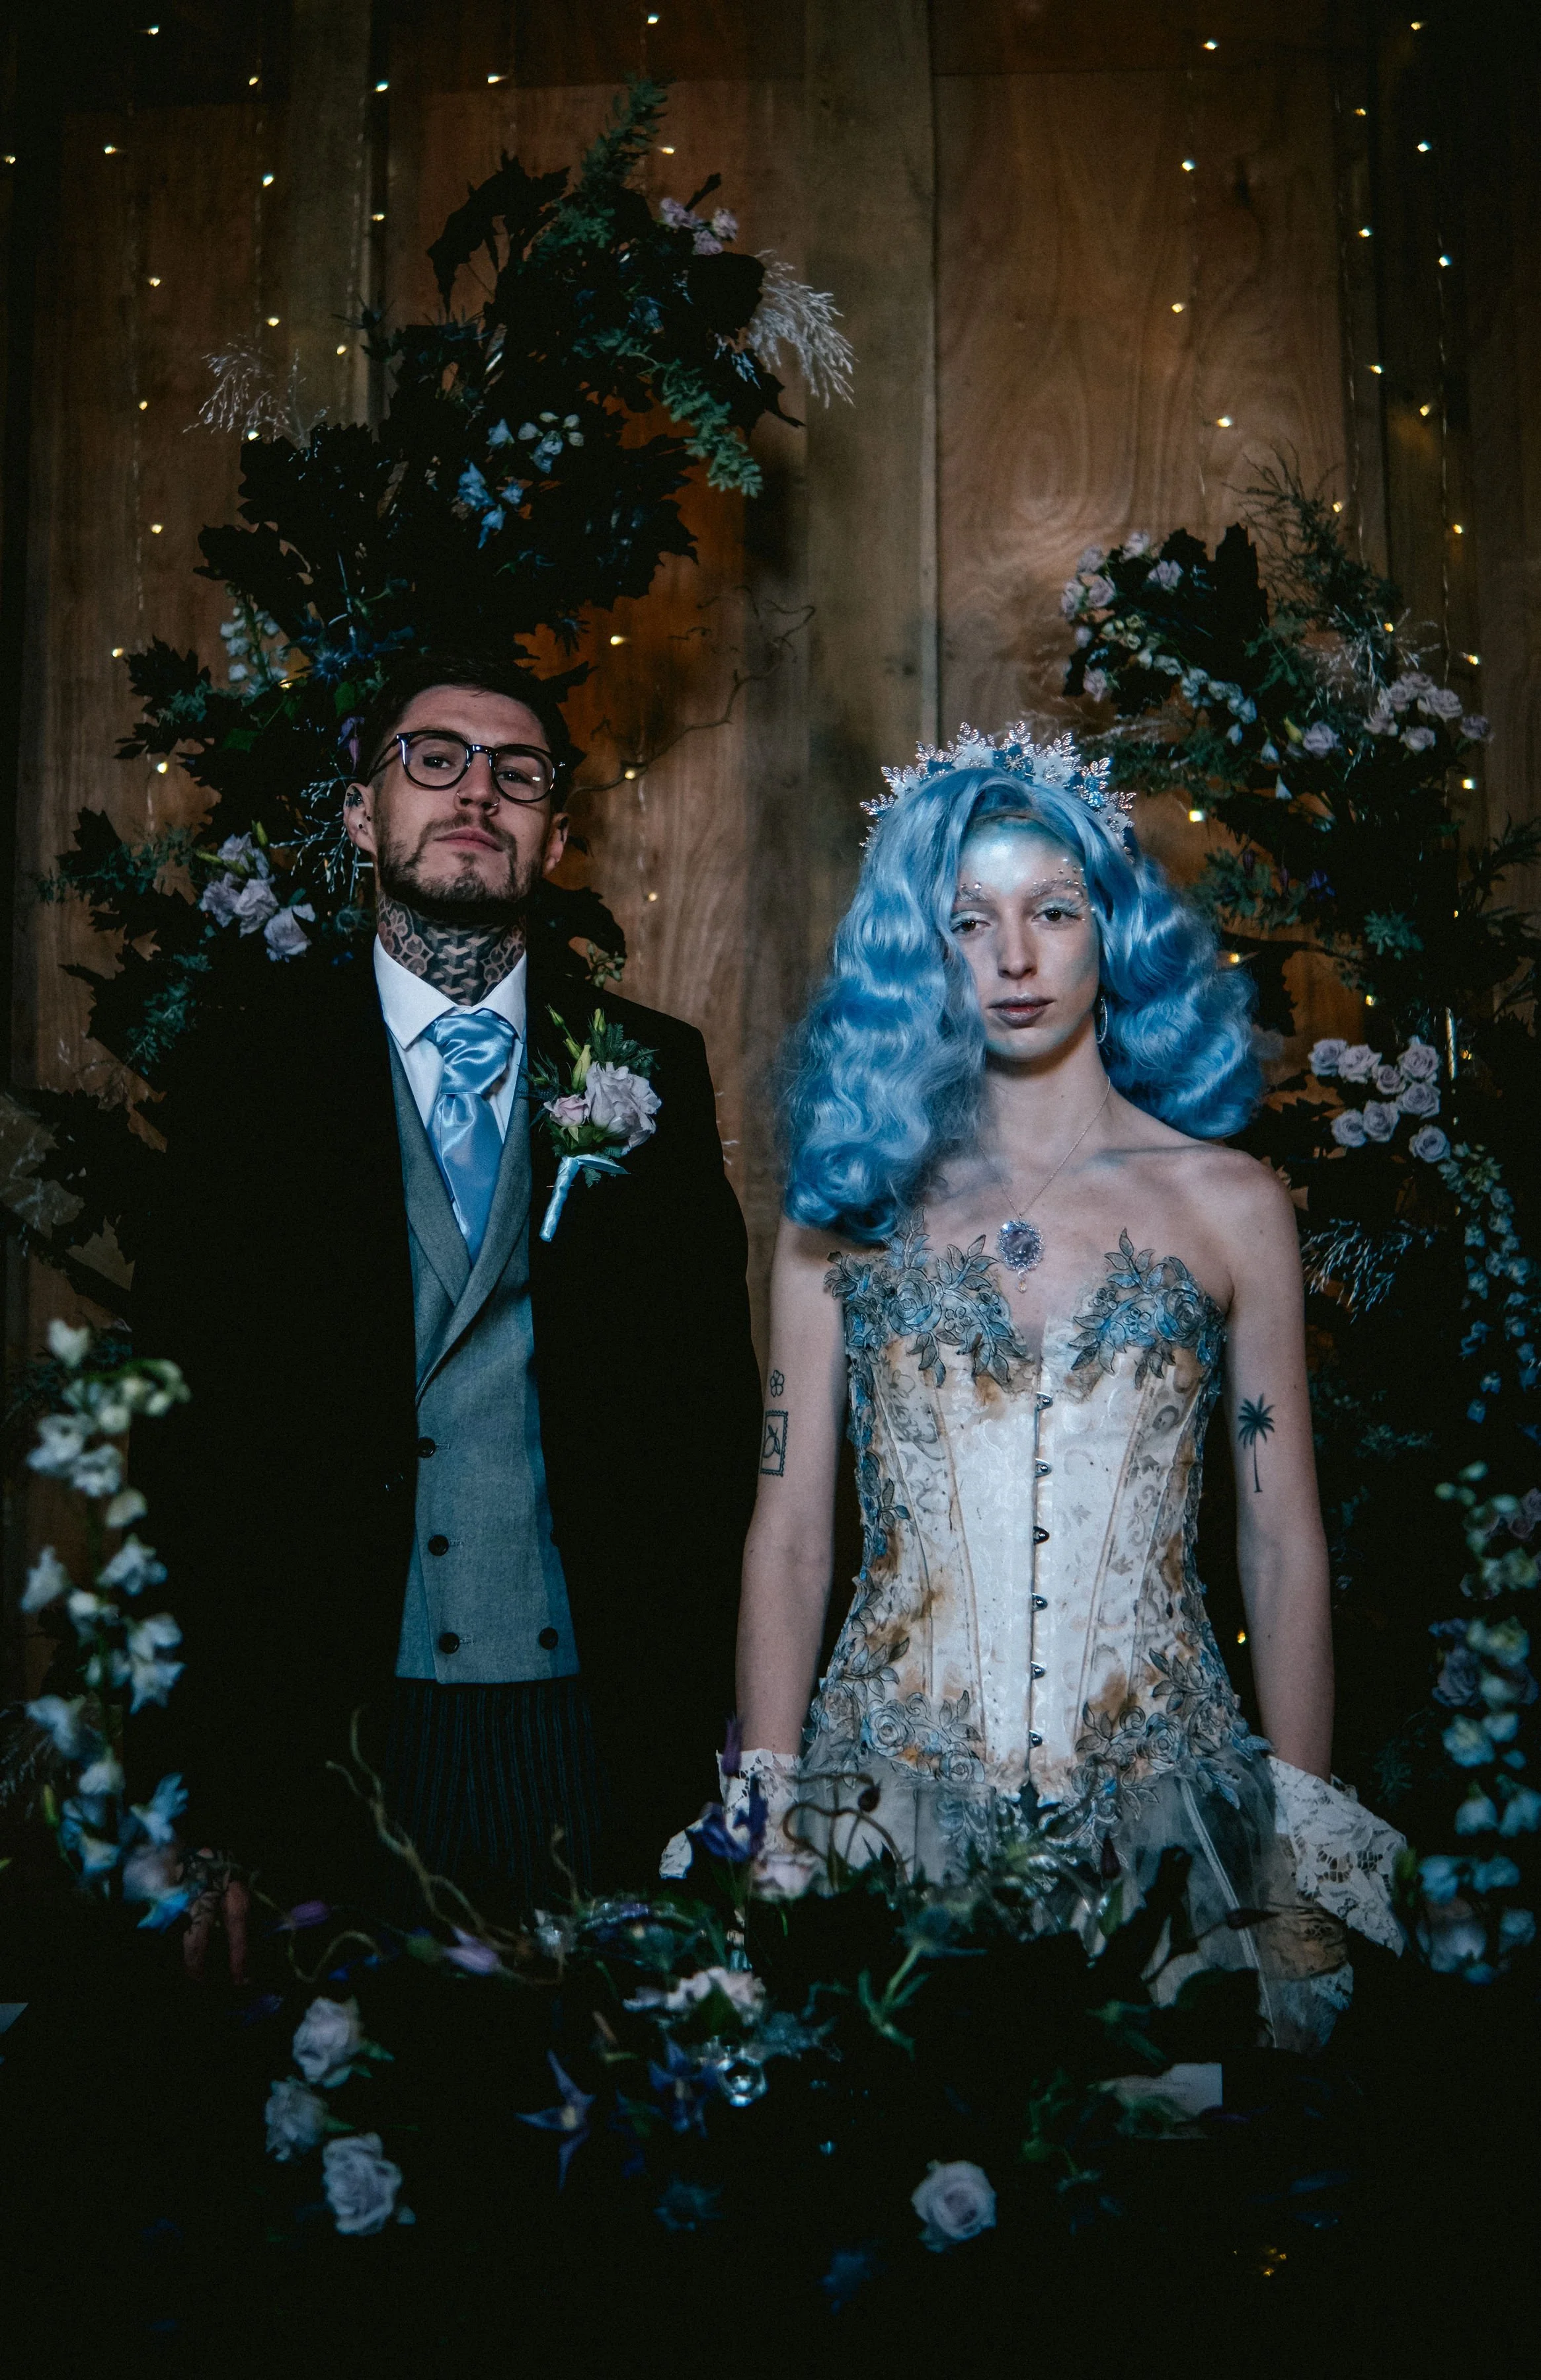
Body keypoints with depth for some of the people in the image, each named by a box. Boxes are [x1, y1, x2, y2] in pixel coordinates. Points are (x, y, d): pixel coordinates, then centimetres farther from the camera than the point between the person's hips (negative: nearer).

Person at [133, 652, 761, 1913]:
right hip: (330, 1713, -1)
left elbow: (715, 1389, 6)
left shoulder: (653, 1069, 5)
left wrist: (695, 1680, -1)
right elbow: (184, 1396, 2)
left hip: (595, 1714, 1)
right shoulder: (252, 1066, 3)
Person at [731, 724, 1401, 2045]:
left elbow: (1284, 1548, 4)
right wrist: (771, 1825, -3)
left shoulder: (1230, 1203, 4)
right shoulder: (850, 1207, 4)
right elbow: (789, 1535, 3)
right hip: (891, 1795, 0)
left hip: (1162, 1807, 0)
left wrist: (1308, 1861, -1)